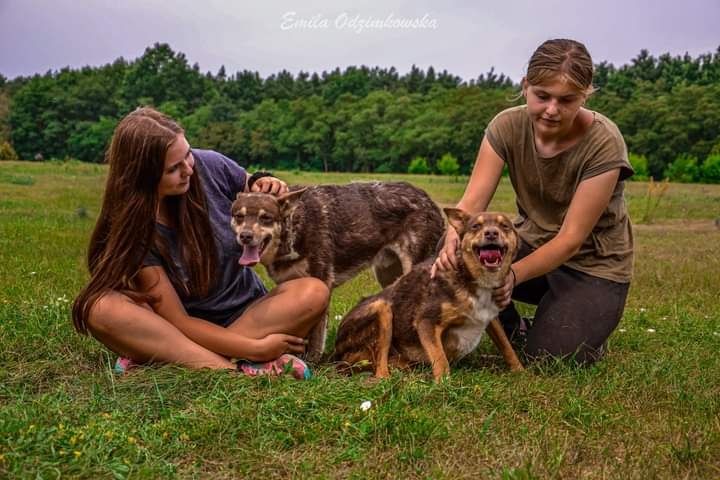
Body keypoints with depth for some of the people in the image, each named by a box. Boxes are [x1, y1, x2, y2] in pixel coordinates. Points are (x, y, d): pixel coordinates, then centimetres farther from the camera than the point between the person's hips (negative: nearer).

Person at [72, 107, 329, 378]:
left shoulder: (209, 166, -11)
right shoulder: (132, 227, -16)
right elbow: (178, 322, -18)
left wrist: (264, 188, -16)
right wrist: (255, 348, -27)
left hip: (247, 316, 3)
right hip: (183, 333, -2)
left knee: (314, 292, -26)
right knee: (102, 308, -28)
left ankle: (160, 356, -28)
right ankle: (236, 370, -37)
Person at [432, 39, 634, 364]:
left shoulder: (604, 143, -24)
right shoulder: (507, 126, -14)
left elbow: (571, 238, -25)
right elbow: (472, 201, -21)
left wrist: (513, 275, -40)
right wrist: (453, 241, -43)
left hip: (592, 262, -3)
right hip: (531, 242, 4)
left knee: (549, 357, -22)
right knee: (457, 261, -24)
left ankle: (585, 326, 15)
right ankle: (514, 331, 5)